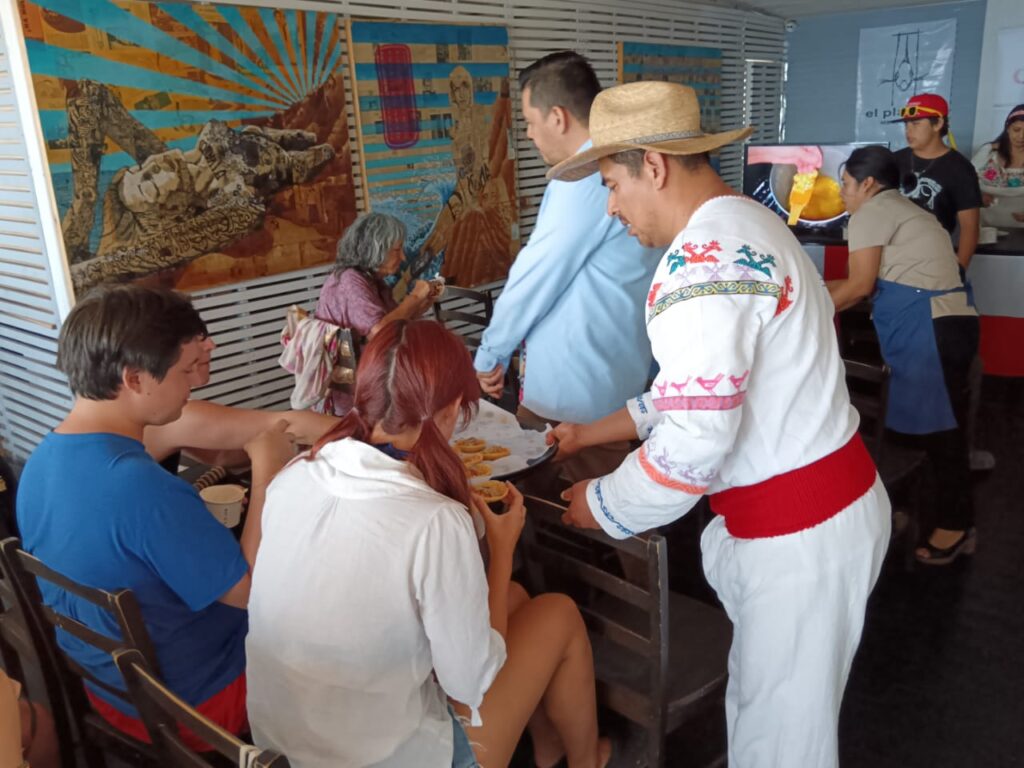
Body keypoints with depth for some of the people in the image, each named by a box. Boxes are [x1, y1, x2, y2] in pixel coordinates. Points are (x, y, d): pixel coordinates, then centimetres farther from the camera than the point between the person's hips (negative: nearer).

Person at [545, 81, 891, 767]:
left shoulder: (702, 263, -25)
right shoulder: (746, 225, 10)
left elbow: (692, 445, -27)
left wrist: (601, 506, -9)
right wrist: (594, 433, 17)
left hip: (799, 534, -9)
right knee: (766, 699, 24)